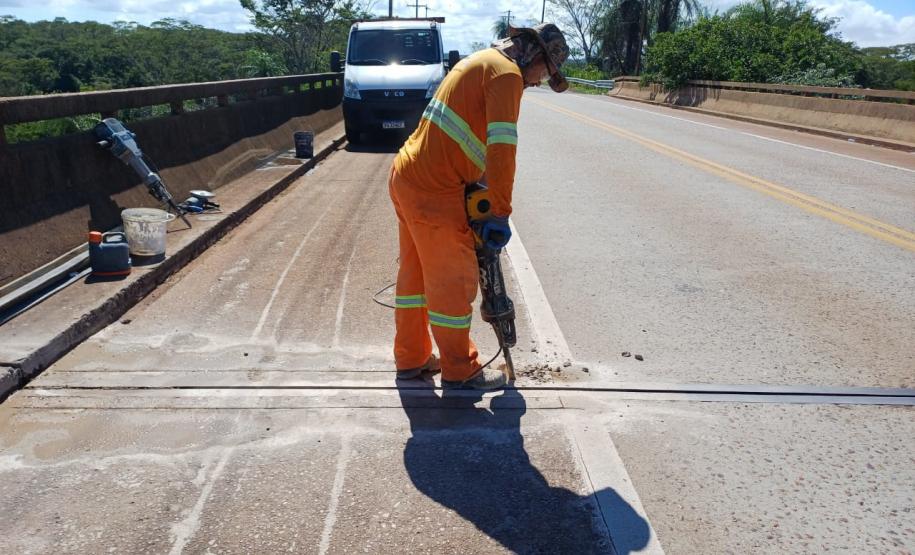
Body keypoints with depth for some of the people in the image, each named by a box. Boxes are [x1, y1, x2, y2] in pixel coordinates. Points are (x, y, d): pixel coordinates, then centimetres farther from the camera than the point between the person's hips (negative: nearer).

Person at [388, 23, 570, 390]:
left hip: (406, 177, 10)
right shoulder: (507, 73, -11)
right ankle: (460, 371, 20)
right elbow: (502, 148, -20)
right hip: (433, 192, -10)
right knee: (453, 282, 3)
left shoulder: (482, 61, 21)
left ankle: (411, 359, 32)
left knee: (415, 273, 18)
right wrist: (500, 215, -16)